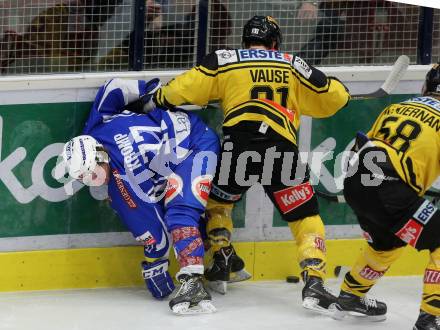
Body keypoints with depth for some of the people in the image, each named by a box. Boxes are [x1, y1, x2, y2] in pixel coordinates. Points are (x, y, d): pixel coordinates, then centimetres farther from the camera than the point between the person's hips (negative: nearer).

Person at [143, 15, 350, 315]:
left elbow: (184, 88, 7)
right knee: (306, 217, 11)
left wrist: (152, 101, 21)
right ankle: (314, 283, -3)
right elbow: (336, 98, 21)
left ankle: (221, 265, 25)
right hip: (282, 152, 0)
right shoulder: (293, 65, 17)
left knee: (218, 200, 29)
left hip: (238, 148, 0)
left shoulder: (224, 60, 14)